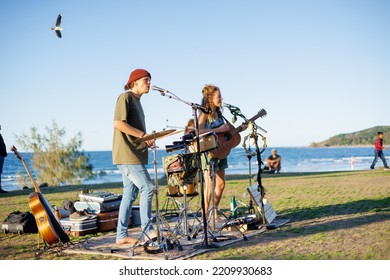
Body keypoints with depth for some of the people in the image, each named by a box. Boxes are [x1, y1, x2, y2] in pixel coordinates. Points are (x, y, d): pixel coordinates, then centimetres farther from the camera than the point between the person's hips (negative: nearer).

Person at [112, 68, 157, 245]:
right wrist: (143, 135, -17)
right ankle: (147, 229, -2)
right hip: (127, 154, -10)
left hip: (135, 154, 10)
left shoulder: (136, 101, 22)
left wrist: (147, 139, 8)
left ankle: (122, 235, 12)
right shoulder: (126, 97, -7)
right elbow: (118, 123, -19)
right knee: (147, 187, -11)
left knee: (130, 194, 8)